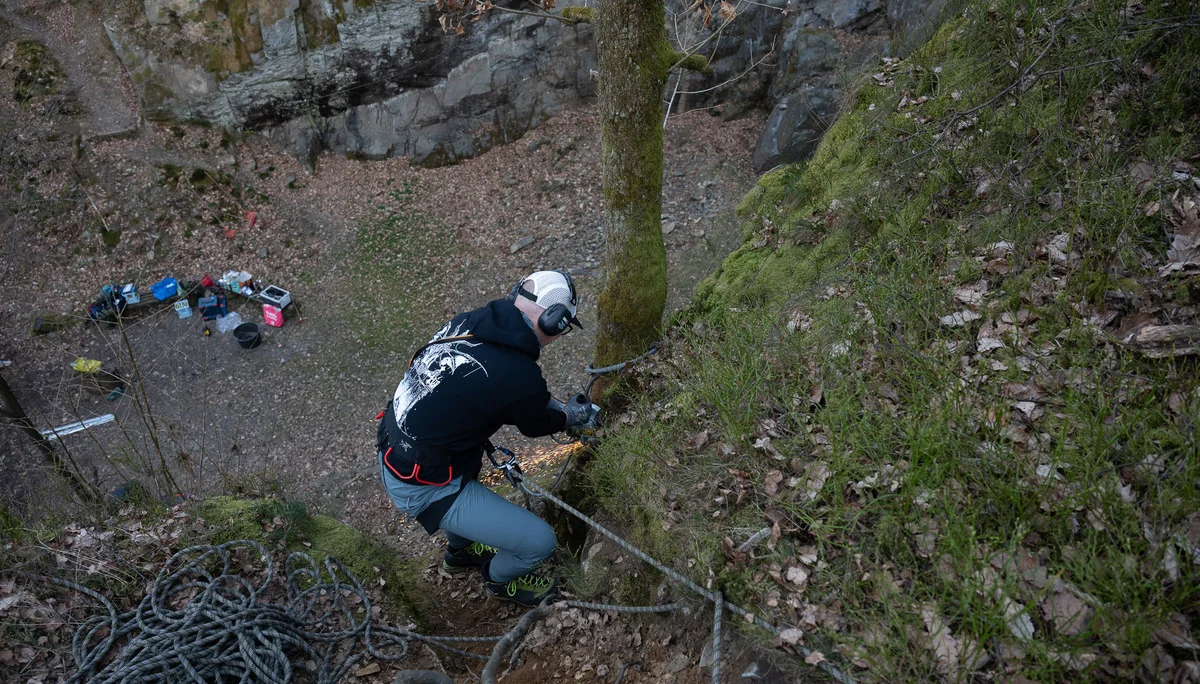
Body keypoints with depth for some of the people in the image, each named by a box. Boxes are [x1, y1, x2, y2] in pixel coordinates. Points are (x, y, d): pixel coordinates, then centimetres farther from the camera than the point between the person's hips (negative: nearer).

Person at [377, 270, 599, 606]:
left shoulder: (467, 321, -5)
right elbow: (536, 425, -2)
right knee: (540, 541, -1)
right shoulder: (521, 376, -27)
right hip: (423, 487, -8)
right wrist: (573, 415, 18)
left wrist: (560, 405, 21)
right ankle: (500, 578, 33)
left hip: (392, 448, 9)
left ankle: (459, 550, 56)